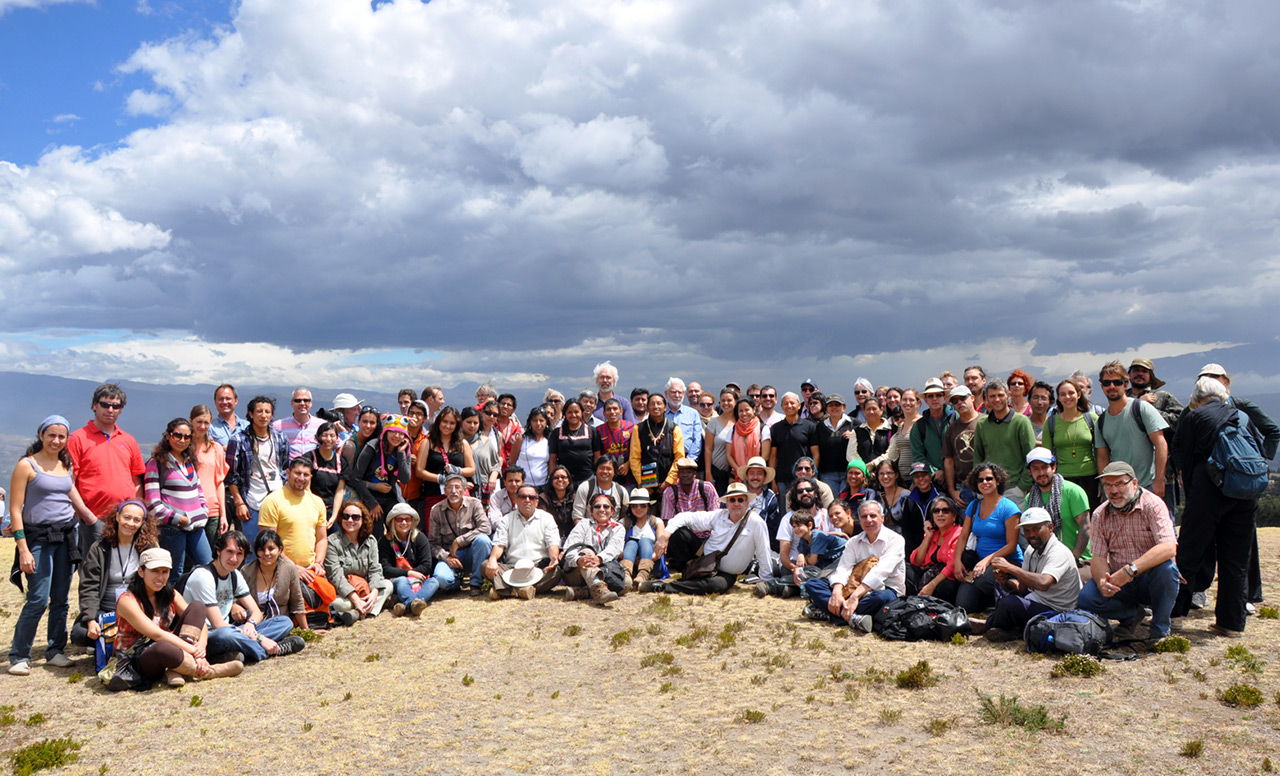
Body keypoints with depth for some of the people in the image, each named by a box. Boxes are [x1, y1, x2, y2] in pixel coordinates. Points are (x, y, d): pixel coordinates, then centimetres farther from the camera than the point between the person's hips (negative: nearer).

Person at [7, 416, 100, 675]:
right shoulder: (27, 465, -5)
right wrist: (22, 549, -14)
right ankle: (19, 656, 4)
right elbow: (15, 510, -8)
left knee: (61, 599, 8)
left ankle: (55, 650, 19)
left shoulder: (66, 466, 12)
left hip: (66, 536, 5)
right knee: (38, 600, -8)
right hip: (38, 537, -5)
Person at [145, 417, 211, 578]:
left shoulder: (190, 461, 15)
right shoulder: (157, 463, -6)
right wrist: (179, 519, -14)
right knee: (176, 575, -1)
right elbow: (153, 504, -11)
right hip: (171, 528, -7)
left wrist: (204, 510, 7)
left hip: (195, 526, 7)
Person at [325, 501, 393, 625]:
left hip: (366, 589, 6)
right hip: (341, 592, -6)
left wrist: (374, 593, -23)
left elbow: (375, 569, -2)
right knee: (338, 603, -36)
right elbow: (336, 576, -19)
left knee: (388, 585, -17)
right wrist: (356, 599, -28)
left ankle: (356, 613, -35)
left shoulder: (370, 541, 5)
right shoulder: (332, 542, -11)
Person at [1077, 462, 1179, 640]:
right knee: (1086, 598, -24)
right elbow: (1098, 557, -5)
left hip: (1151, 580, -3)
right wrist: (1103, 582, -29)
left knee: (1165, 566, -35)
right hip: (1118, 582, 3)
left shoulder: (1152, 504, -14)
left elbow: (1169, 548, -28)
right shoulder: (1099, 515, -1)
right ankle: (1131, 614, 9)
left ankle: (1160, 629, -12)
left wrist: (1130, 569, -39)